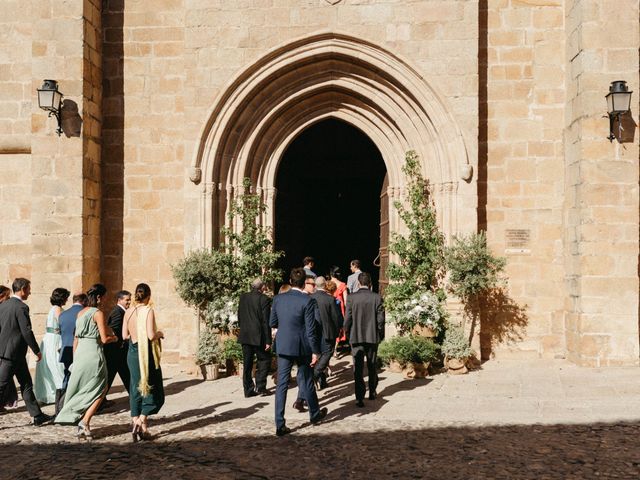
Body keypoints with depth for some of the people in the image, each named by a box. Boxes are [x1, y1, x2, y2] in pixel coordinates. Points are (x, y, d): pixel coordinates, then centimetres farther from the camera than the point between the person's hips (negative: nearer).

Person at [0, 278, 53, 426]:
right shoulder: (21, 307, -16)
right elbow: (27, 332, -18)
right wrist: (37, 351, -8)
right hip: (13, 353, -9)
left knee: (27, 384, 12)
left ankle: (38, 416, 17)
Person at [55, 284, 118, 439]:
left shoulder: (80, 313, 12)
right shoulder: (98, 313, -10)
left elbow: (76, 339, 15)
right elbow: (104, 339, -13)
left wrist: (75, 359, 20)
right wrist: (114, 338, 8)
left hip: (80, 352, 7)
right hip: (93, 353, -7)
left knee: (83, 390, 15)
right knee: (100, 390, 5)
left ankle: (81, 425, 15)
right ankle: (85, 421, -6)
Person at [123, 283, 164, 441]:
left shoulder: (128, 311, 2)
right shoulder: (148, 311, -14)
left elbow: (125, 335, 6)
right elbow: (151, 335, -20)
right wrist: (159, 333, 0)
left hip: (132, 353, 5)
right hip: (146, 354, -5)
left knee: (135, 390, 13)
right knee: (152, 389, 6)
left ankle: (136, 422, 12)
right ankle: (142, 421, -7)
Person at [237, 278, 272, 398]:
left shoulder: (243, 297, 6)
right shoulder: (264, 299, -11)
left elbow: (239, 317, 11)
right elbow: (266, 321, -12)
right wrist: (268, 340, -10)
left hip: (244, 336, 5)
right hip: (258, 336, -5)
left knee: (247, 363, 9)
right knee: (264, 359, 8)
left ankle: (248, 389, 11)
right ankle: (260, 386, 0)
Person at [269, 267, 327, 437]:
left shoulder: (278, 299, -1)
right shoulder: (307, 301, -14)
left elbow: (272, 323, 9)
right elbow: (311, 329, -14)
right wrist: (315, 351, -7)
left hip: (283, 347, 3)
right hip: (302, 347, -3)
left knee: (282, 384, 5)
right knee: (307, 381, 15)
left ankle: (280, 425, 3)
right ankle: (315, 414, 36)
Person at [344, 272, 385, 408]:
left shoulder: (352, 298, -8)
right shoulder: (377, 298, -7)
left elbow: (347, 319, -6)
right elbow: (381, 319, -5)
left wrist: (347, 333, 10)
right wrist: (381, 335, 9)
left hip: (356, 337, -1)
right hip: (373, 337, 1)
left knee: (358, 368, 1)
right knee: (372, 366, 18)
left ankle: (359, 397, -5)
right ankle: (372, 392, 30)